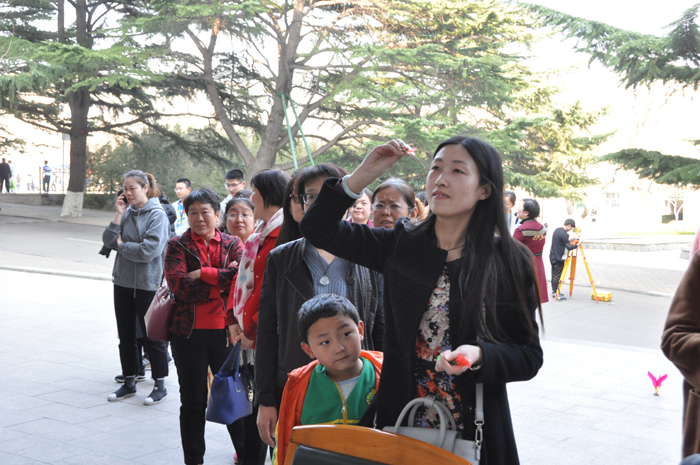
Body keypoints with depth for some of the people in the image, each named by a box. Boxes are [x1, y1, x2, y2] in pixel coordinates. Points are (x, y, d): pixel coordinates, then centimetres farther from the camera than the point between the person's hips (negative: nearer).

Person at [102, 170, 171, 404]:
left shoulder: (157, 215, -12)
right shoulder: (127, 212, 6)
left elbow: (149, 250, -22)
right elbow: (108, 241, 1)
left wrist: (122, 244, -8)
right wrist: (119, 214, -7)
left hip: (147, 283, -6)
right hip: (123, 280, 6)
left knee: (152, 336, 3)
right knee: (126, 336, 14)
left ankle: (160, 385, 15)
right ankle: (129, 383, 27)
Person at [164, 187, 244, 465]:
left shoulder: (233, 244, 8)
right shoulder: (177, 245, 4)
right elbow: (178, 283, -13)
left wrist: (203, 273, -15)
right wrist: (222, 282, -14)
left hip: (225, 331, 1)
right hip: (189, 332, 0)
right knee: (193, 401, 10)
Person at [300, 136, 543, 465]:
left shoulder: (509, 262, -6)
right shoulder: (402, 245, 2)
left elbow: (529, 356, -4)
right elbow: (318, 229, 5)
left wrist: (479, 355, -23)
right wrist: (362, 175, -6)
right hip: (398, 421, 2)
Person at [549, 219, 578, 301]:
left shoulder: (557, 230, 8)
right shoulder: (564, 235, -20)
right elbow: (569, 247, -21)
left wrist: (569, 241, 18)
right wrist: (577, 245, -10)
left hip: (553, 256, 9)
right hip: (559, 258, -9)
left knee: (554, 274, 14)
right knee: (557, 276, -4)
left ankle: (554, 291, 22)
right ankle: (555, 293, -2)